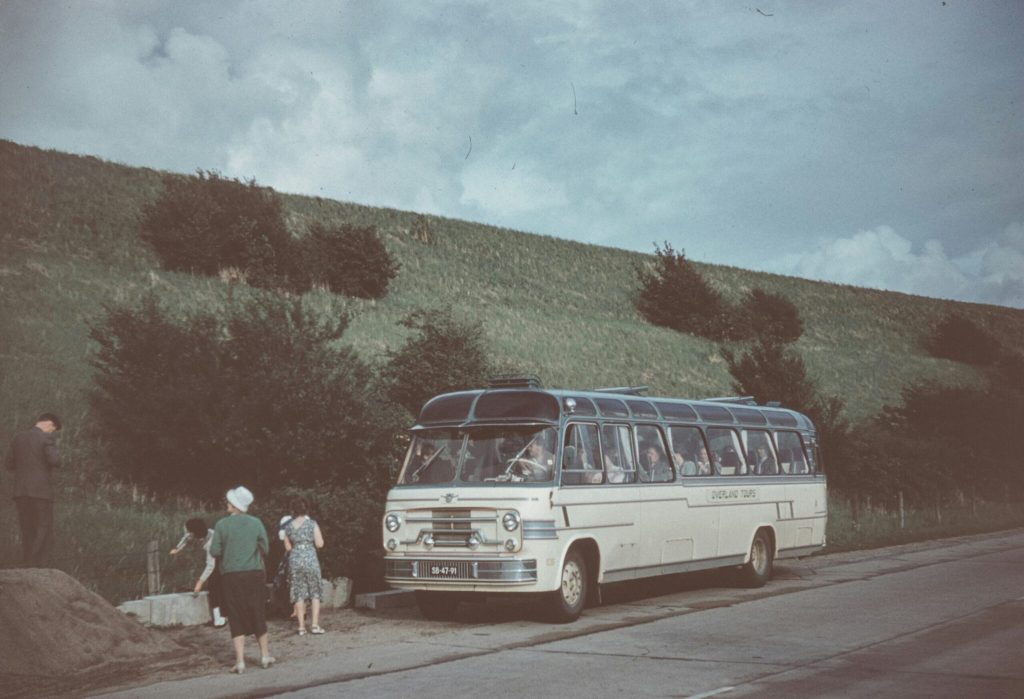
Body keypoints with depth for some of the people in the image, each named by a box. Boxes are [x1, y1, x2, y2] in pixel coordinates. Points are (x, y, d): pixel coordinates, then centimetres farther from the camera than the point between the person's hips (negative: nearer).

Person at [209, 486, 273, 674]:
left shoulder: (222, 525, -6)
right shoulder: (256, 523, -1)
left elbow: (214, 551, -6)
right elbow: (265, 549, 2)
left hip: (231, 576, -1)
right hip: (255, 574, 1)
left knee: (237, 618, 4)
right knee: (258, 615, 14)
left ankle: (240, 660, -1)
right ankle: (265, 655, 20)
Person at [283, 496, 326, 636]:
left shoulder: (288, 527, 5)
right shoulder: (312, 523, -4)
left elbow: (287, 547, 10)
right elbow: (319, 544, -7)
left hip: (294, 560, 3)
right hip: (310, 559, -3)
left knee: (299, 594, 7)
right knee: (315, 593, 7)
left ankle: (301, 627, 6)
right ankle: (315, 625, 1)